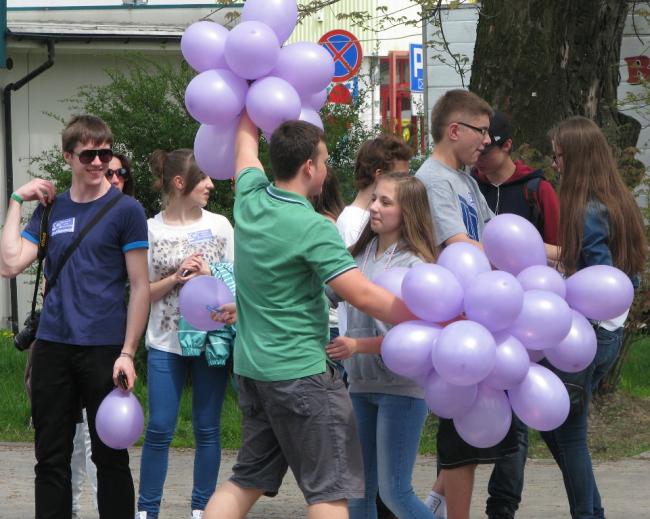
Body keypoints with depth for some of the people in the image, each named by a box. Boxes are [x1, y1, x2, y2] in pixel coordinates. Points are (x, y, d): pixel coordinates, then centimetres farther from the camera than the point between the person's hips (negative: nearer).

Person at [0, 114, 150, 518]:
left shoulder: (126, 210, -3)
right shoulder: (50, 209, 10)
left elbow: (141, 287, -4)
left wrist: (127, 353, -12)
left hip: (104, 349, -4)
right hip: (52, 348, 4)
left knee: (110, 457, 4)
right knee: (51, 457, 8)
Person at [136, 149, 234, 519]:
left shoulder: (219, 225, 3)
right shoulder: (151, 231, -1)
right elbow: (144, 292, 2)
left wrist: (208, 275, -11)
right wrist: (177, 277, -14)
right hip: (166, 343, -1)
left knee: (207, 428, 5)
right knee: (160, 428, -2)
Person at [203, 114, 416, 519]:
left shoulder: (250, 201, 2)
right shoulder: (314, 229, -18)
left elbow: (246, 140, 21)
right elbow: (363, 295, -22)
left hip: (252, 365, 8)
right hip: (300, 372, -8)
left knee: (248, 480, 15)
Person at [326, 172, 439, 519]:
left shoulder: (415, 265, -12)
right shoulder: (360, 254, 6)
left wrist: (357, 346, -23)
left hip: (401, 387, -7)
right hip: (361, 385, 7)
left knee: (394, 491, -5)